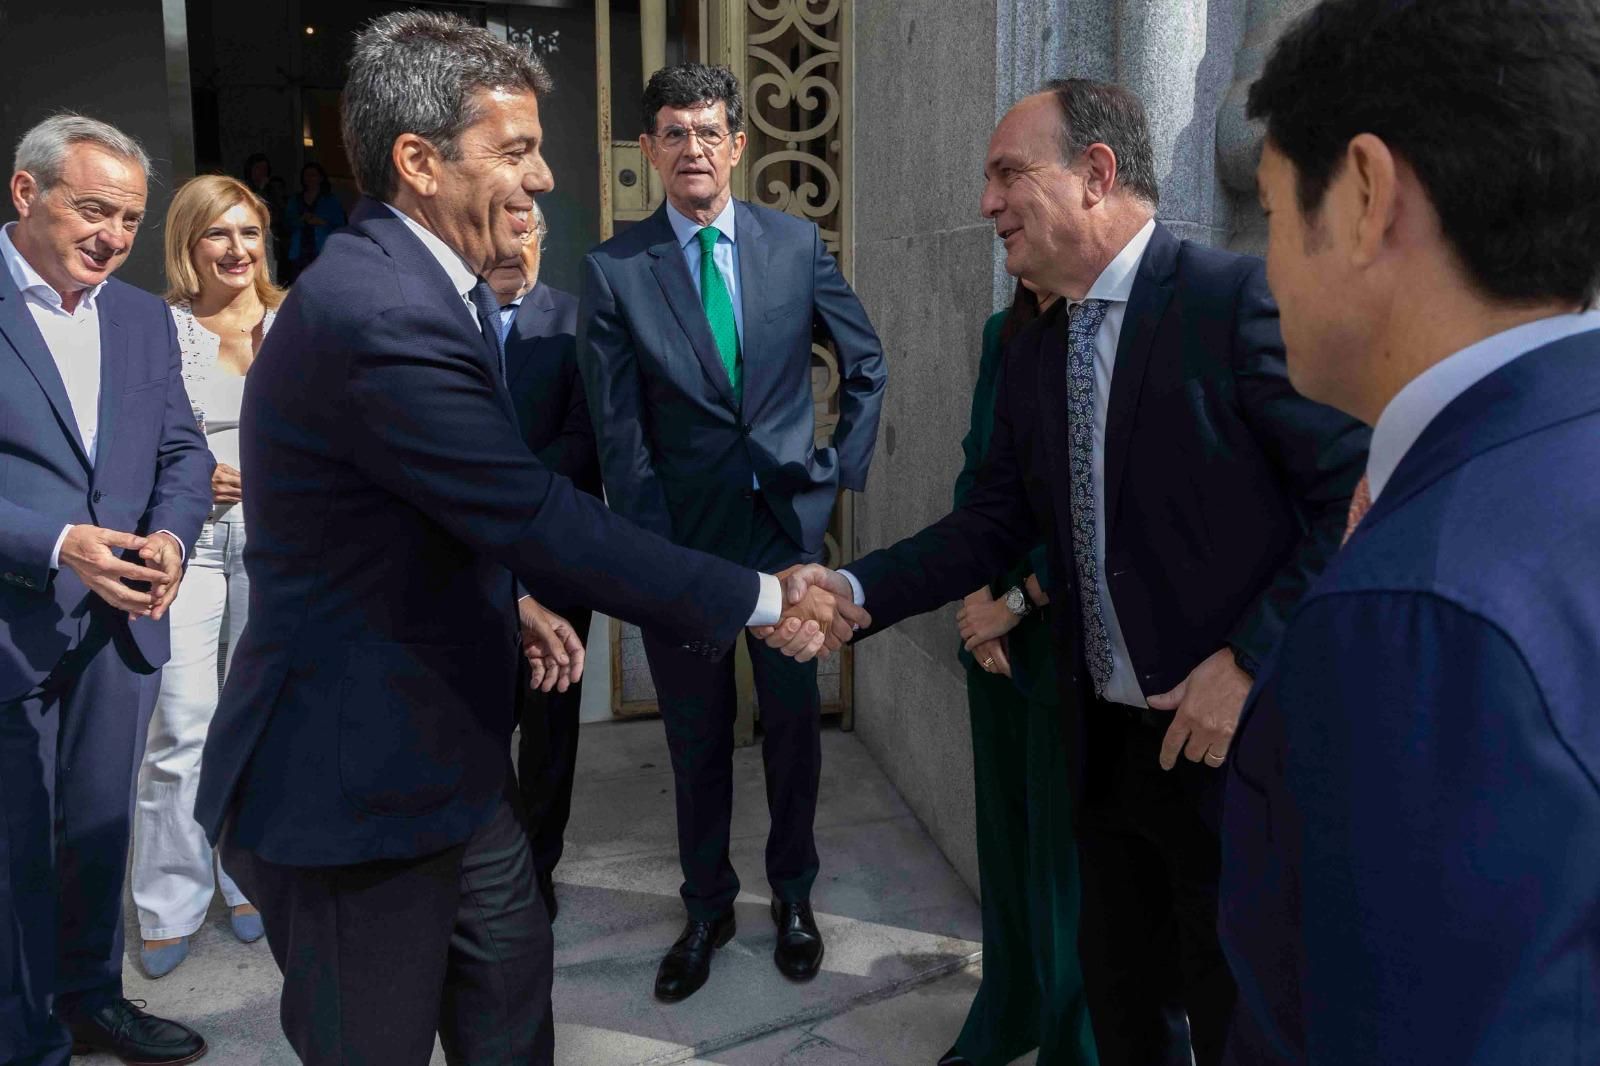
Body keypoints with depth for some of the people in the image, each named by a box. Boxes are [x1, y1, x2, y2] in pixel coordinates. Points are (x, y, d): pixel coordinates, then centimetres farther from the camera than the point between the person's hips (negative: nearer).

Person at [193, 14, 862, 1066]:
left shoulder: (428, 282, 7)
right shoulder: (374, 312, -26)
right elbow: (544, 518, -27)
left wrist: (515, 604, 6)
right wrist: (767, 601, -20)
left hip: (450, 754, 9)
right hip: (353, 787, -9)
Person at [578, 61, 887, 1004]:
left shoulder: (796, 243, 1)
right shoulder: (615, 269, -4)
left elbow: (867, 365, 11)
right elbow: (619, 429, -5)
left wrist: (842, 470, 4)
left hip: (788, 523, 1)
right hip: (682, 535, -1)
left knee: (795, 721, 11)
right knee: (697, 737, 11)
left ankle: (794, 894, 32)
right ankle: (707, 907, 30)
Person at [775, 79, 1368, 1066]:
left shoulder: (1241, 299, -15)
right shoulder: (1033, 357, 8)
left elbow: (1362, 494, -16)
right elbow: (995, 523, 8)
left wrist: (1252, 660, -20)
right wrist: (855, 590, -6)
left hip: (1239, 738, -6)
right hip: (1107, 744, 7)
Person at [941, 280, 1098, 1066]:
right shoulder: (1003, 333, 6)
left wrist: (1018, 601, -11)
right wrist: (975, 590, -1)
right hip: (996, 631, 6)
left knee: (1067, 848, 8)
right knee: (1005, 832, 16)